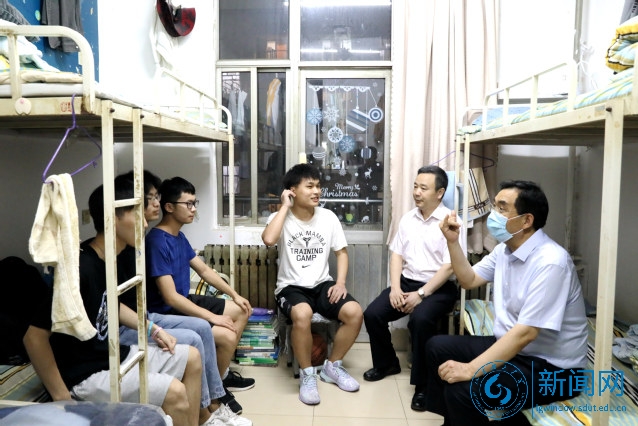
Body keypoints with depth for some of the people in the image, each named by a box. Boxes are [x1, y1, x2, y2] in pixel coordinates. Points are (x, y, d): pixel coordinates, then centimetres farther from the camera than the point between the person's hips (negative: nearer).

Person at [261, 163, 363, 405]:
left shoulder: (328, 217, 4)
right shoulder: (281, 217, -5)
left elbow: (341, 252, 10)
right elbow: (268, 240, -28)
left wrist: (340, 282, -6)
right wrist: (285, 206, -17)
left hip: (322, 284, 4)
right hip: (291, 287, -3)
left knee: (355, 312, -21)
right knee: (302, 314, -37)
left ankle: (332, 366, 4)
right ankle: (307, 374, -10)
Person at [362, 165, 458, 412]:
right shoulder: (408, 218, 9)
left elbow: (449, 266, -15)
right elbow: (397, 254, 8)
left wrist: (421, 294, -20)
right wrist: (395, 288, -7)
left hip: (438, 288, -6)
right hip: (407, 282, 6)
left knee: (420, 319, -34)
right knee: (372, 314, -11)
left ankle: (423, 384, -14)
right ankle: (387, 363, 16)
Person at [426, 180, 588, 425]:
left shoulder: (550, 262, -25)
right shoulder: (505, 248, 3)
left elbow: (526, 333, -29)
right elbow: (469, 280, 16)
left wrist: (471, 369, -30)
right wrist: (452, 241, 1)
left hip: (550, 366, -9)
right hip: (510, 346, 9)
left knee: (462, 390, -27)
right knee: (437, 347, 8)